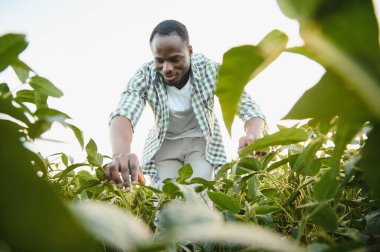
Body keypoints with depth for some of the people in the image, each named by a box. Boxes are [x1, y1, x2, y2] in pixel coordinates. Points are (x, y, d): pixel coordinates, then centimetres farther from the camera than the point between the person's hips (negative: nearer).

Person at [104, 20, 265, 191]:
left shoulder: (209, 70, -21)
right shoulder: (145, 76, -22)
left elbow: (248, 106, -22)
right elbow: (123, 114, -38)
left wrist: (253, 135, -46)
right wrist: (121, 152, -61)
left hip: (201, 140, 0)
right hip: (165, 143, 1)